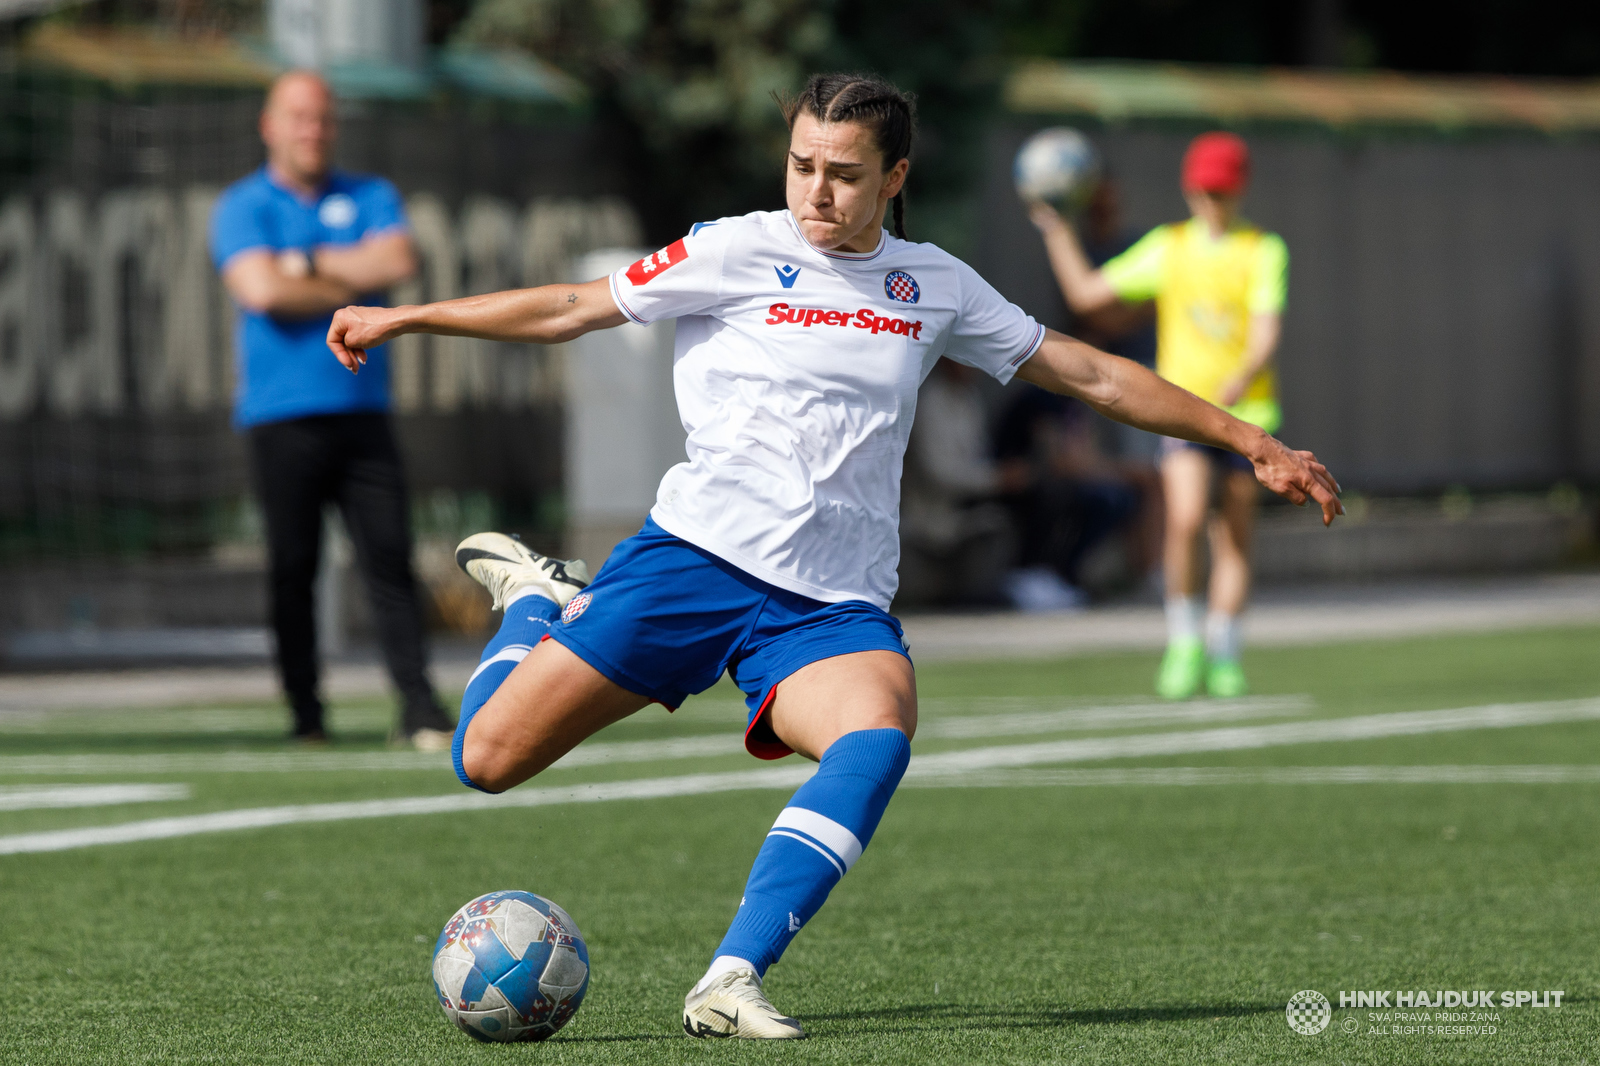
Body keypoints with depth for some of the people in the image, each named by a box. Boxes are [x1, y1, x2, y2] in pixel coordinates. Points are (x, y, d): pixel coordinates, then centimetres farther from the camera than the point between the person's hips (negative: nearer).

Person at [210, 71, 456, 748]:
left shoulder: (372, 198, 15)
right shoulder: (242, 207, 5)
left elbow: (398, 261, -6)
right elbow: (261, 288, -13)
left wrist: (305, 264, -5)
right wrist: (349, 286, -4)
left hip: (361, 408, 2)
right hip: (282, 418, -2)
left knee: (389, 559, -7)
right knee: (293, 568, -1)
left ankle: (419, 710, -11)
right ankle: (305, 714, 6)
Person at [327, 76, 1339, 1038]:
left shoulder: (936, 285, 12)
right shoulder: (741, 252, 2)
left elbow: (1093, 374, 18)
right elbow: (574, 309, 7)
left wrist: (1254, 443, 17)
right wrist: (405, 317, 5)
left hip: (835, 602, 2)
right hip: (695, 559, -2)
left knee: (878, 736, -33)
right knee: (488, 758, -7)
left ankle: (731, 981, -36)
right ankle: (541, 605, 27)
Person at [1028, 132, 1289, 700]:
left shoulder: (1263, 251, 0)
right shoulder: (1167, 247, 8)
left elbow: (1266, 333, -13)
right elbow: (1085, 293, 11)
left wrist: (1240, 379, -31)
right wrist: (1057, 232, 8)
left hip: (1246, 411, 0)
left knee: (1234, 540, 5)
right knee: (1184, 521, -20)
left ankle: (1223, 654, 18)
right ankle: (1184, 644, -6)